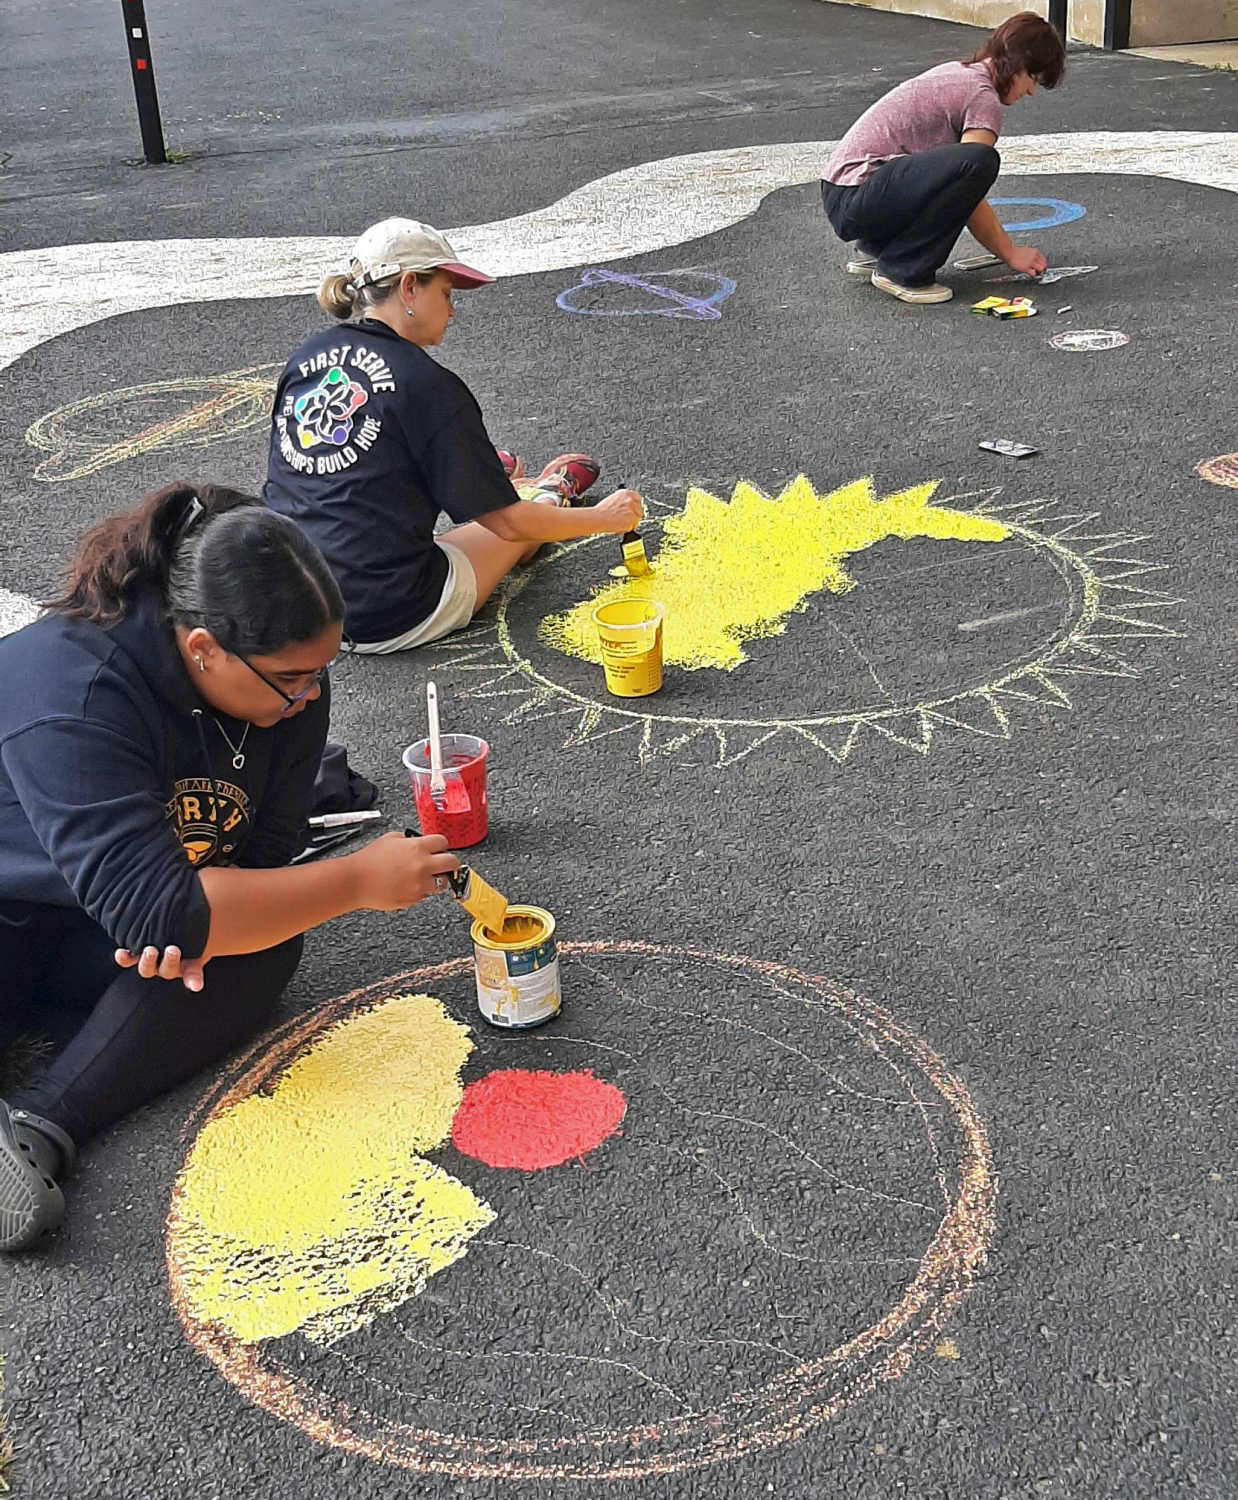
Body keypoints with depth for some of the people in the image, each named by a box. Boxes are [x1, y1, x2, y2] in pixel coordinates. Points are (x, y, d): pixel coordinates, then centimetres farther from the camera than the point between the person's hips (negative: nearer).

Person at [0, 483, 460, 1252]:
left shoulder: (288, 684, -15)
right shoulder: (71, 697, -36)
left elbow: (264, 846, -7)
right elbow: (154, 913, -38)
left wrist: (193, 916, -30)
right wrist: (358, 880, -35)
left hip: (99, 935, 6)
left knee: (264, 949, -22)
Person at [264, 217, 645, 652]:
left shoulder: (305, 357, 3)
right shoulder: (428, 386, -16)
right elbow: (508, 522, -12)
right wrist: (602, 517, 3)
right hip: (387, 623, -6)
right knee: (520, 531, 17)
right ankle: (548, 495, 48)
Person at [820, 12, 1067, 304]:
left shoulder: (959, 72, 18)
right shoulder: (984, 97, -10)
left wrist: (1004, 244, 21)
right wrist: (1010, 254, 0)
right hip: (855, 199, -10)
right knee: (979, 160, -27)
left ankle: (873, 250, 18)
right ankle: (901, 271, -16)